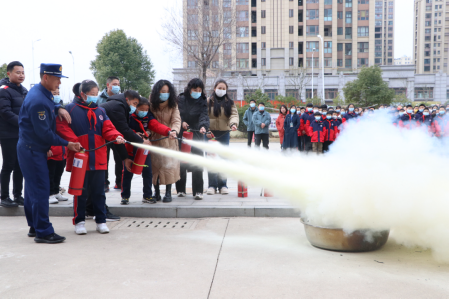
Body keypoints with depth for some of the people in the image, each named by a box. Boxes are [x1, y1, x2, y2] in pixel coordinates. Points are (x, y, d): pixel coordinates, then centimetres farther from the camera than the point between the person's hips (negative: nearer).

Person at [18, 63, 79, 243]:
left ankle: (34, 227, 26)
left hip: (34, 149, 10)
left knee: (33, 189, 15)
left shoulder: (42, 93, 8)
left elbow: (49, 106, 27)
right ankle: (43, 232, -1)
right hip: (32, 151, -10)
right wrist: (66, 144, -14)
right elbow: (44, 132, -22)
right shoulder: (38, 101, -22)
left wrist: (59, 109, 4)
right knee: (40, 190, -7)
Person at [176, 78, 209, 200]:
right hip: (181, 134, 1)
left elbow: (204, 115, -13)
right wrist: (181, 122, -10)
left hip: (196, 135, -1)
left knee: (197, 163, -8)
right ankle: (181, 189, 18)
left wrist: (203, 126, -32)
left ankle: (198, 191, -3)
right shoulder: (181, 99, 4)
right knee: (181, 162, 4)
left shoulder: (202, 102, 2)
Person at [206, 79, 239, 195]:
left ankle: (223, 185, 13)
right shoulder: (208, 101, 3)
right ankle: (212, 185, 7)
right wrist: (206, 130, -14)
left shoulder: (230, 102, 8)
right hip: (210, 133, -2)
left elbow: (234, 114, -5)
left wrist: (233, 123, -26)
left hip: (224, 134, 2)